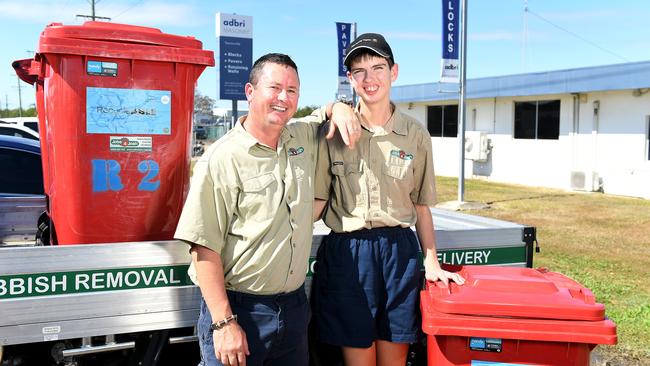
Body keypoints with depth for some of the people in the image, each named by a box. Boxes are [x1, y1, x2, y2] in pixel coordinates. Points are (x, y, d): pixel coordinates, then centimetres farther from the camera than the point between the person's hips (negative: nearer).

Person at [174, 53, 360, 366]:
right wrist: (224, 322, -18)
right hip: (237, 307, -5)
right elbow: (204, 248, -15)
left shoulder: (304, 138, 5)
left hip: (294, 306, 6)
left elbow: (326, 114, 27)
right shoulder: (221, 159, -13)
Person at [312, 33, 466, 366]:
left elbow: (420, 205, 9)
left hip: (400, 253, 2)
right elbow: (318, 201, 1)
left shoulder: (416, 135, 4)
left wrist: (432, 264, 5)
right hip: (346, 254, -1)